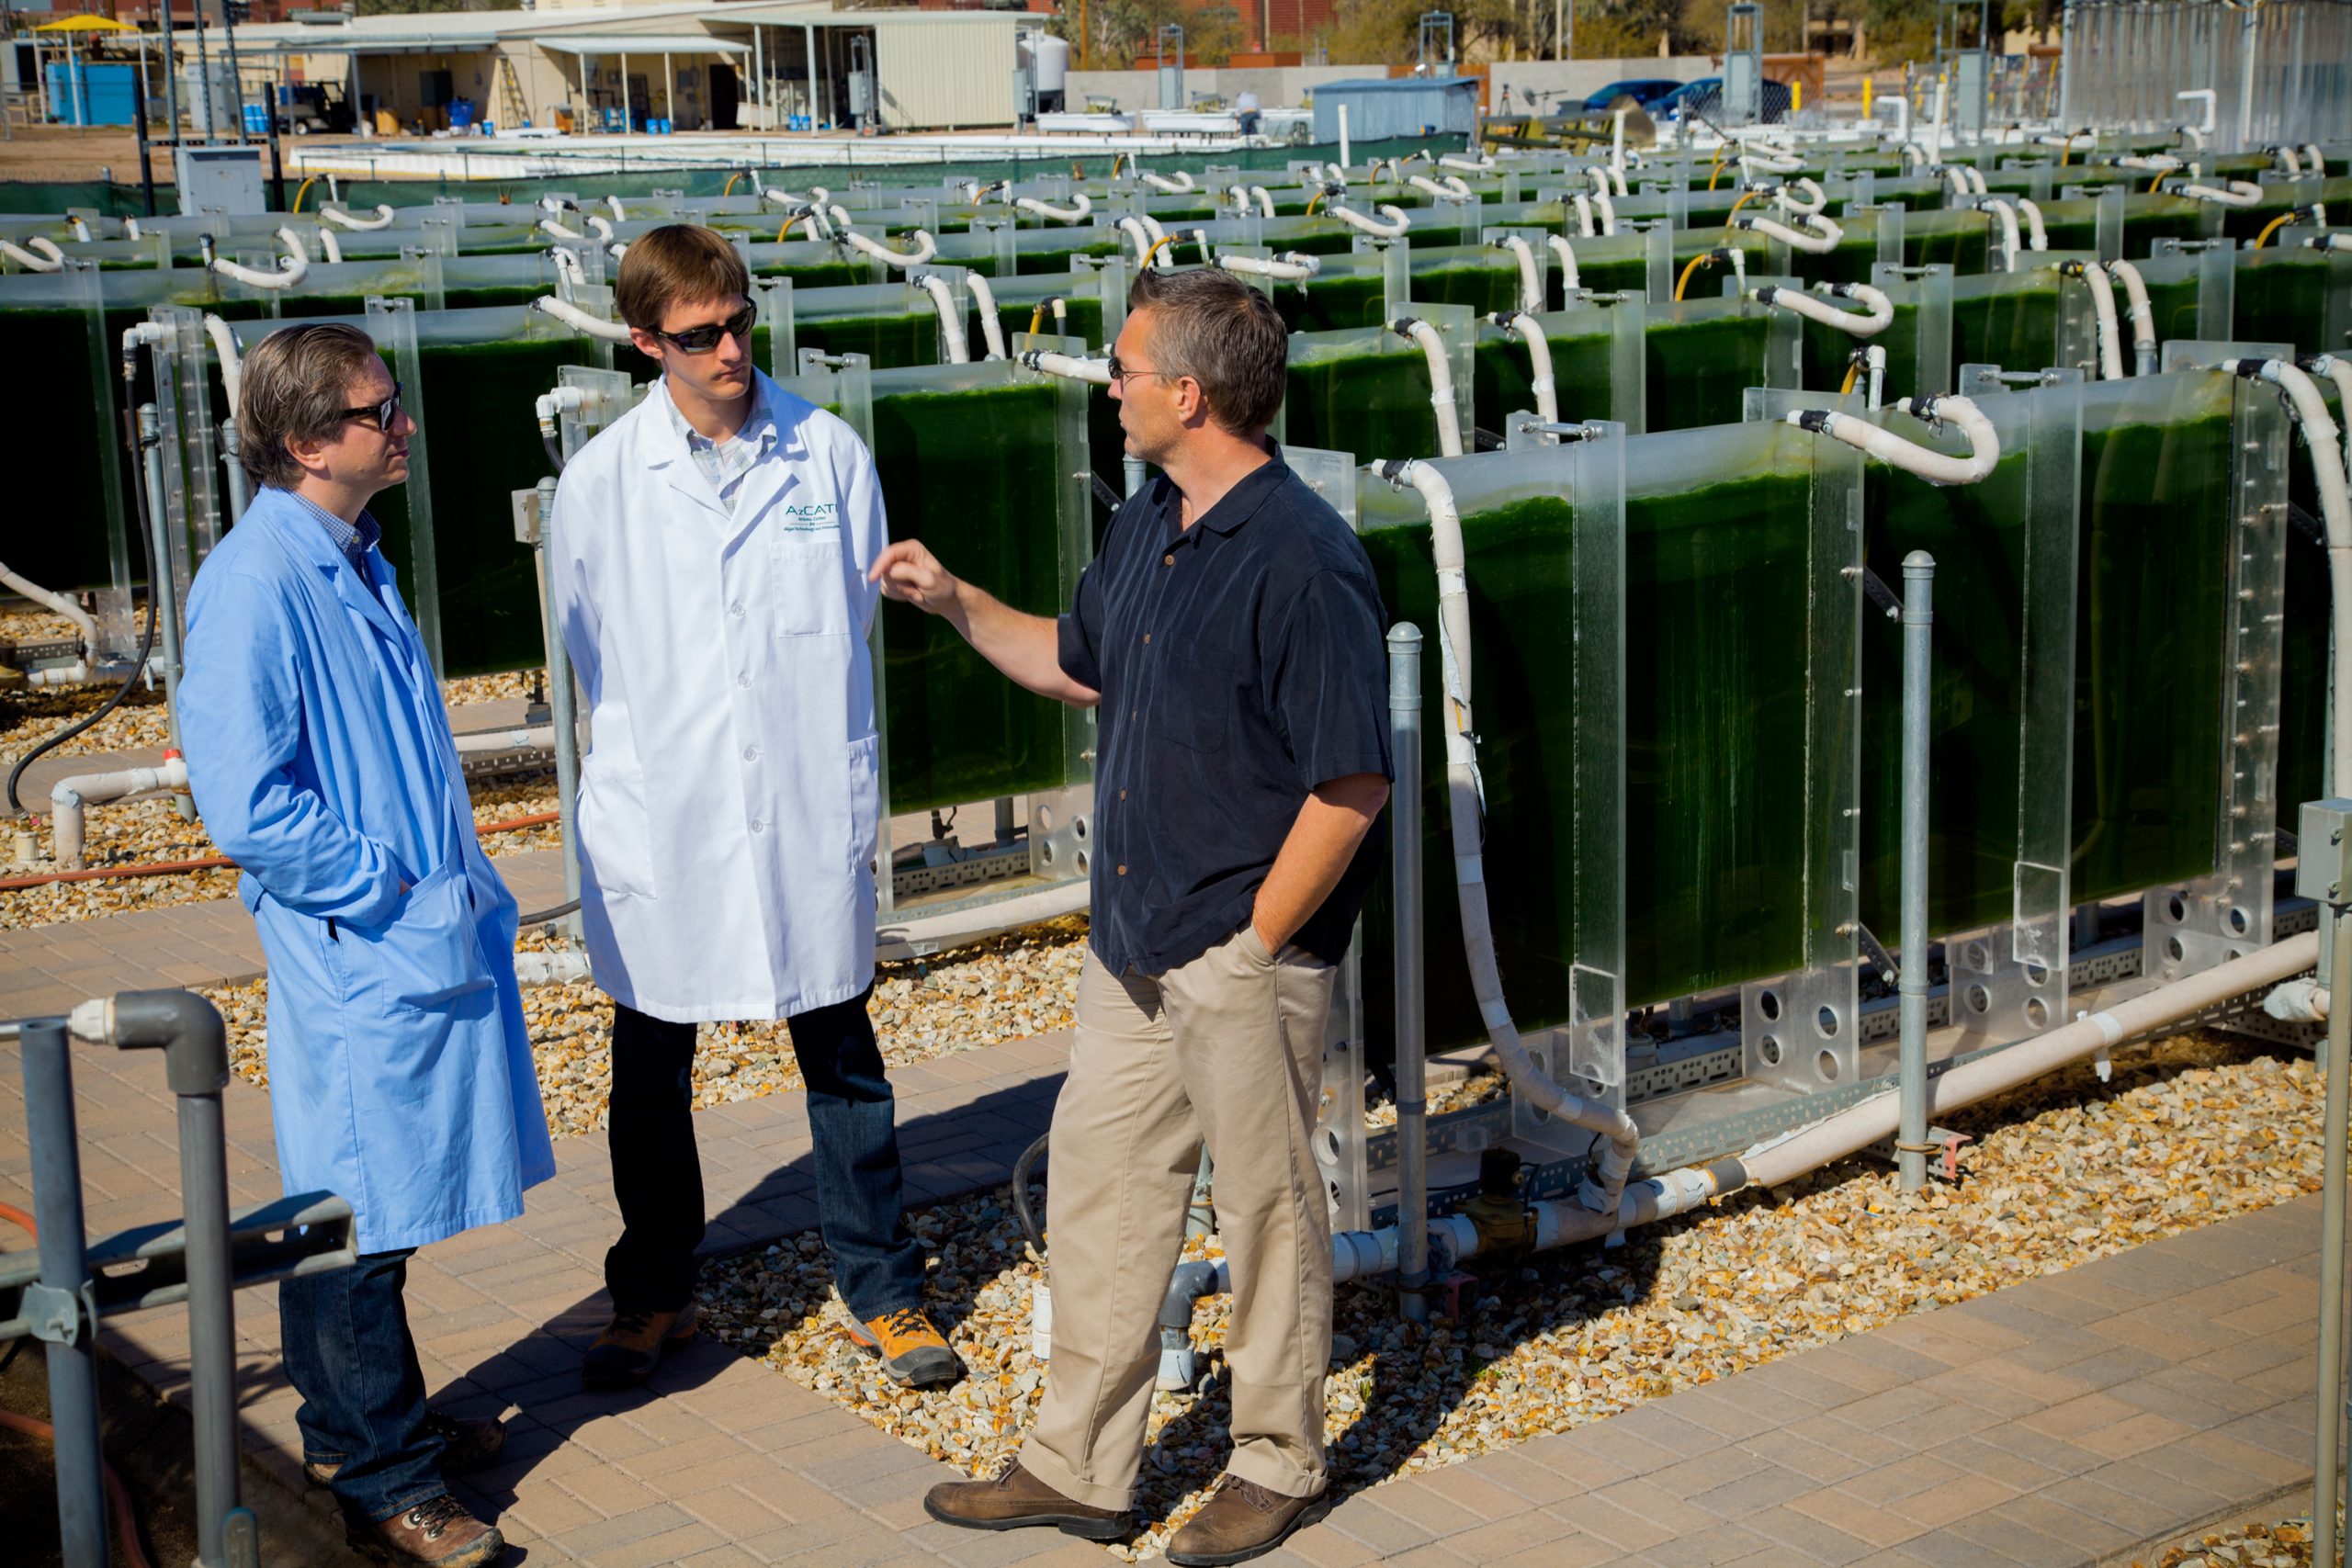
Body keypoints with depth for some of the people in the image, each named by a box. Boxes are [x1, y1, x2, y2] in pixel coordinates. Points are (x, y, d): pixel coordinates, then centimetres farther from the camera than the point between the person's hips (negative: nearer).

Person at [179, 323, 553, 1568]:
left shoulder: (354, 564, 11)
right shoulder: (255, 586, -19)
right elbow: (247, 808, -23)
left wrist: (457, 885, 12)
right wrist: (387, 889, -16)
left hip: (429, 941, 9)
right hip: (356, 963, -9)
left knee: (393, 1203, 19)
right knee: (352, 1223, 3)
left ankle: (386, 1422, 34)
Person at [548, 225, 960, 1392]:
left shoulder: (831, 454, -2)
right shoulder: (599, 482, -4)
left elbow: (857, 622, 6)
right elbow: (596, 655, 7)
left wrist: (841, 790, 5)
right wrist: (662, 764, 6)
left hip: (808, 815, 0)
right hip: (660, 828, 0)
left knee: (844, 1063, 9)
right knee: (651, 1076, 12)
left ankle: (884, 1294, 23)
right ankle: (653, 1296, 30)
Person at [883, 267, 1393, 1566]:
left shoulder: (1301, 561, -20)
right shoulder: (1145, 527, 8)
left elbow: (1352, 781, -21)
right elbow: (1079, 665, 26)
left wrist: (1256, 938, -16)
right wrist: (953, 602, 17)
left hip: (1246, 955, -9)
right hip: (1134, 942, 9)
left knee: (1265, 1208, 7)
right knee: (1097, 1183, 14)